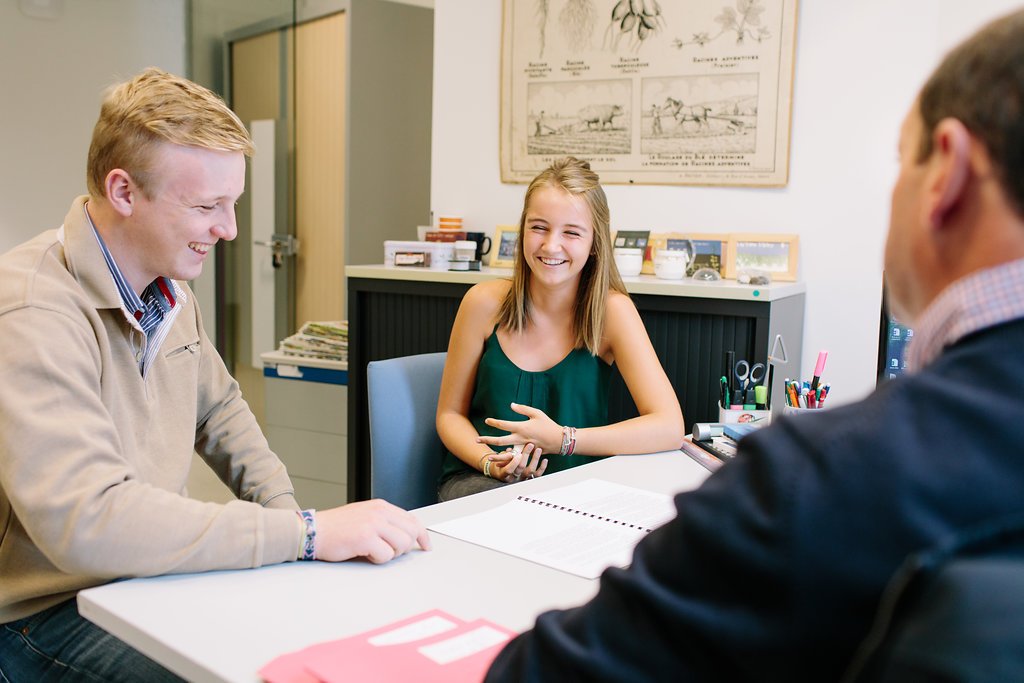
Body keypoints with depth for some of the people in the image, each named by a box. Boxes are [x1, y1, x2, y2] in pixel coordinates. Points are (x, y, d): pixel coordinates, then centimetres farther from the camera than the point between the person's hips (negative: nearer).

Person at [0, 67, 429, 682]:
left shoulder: (170, 291, 4)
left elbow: (219, 408, 18)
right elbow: (87, 521, -35)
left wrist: (284, 510, 1)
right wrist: (306, 534, -33)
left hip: (150, 572, 8)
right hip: (50, 612, -7)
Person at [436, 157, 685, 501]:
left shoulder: (612, 310, -10)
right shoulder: (485, 302, -7)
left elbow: (669, 427, -17)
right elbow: (450, 414, 2)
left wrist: (560, 440, -25)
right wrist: (490, 462, -18)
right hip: (480, 482, -2)